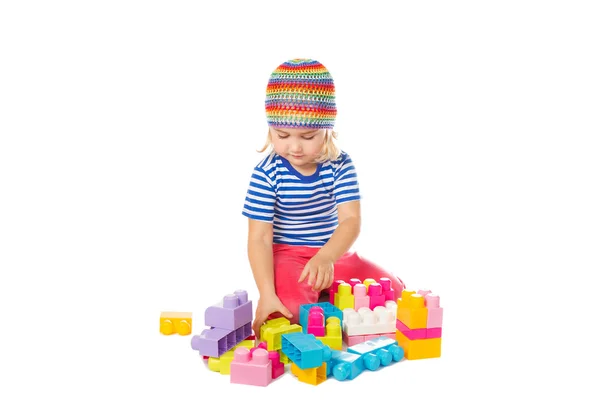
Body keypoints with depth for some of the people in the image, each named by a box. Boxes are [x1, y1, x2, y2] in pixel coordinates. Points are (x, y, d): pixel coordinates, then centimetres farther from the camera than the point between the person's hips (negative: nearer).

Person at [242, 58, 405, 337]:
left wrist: (325, 257, -39)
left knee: (393, 290, -9)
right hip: (286, 256, -3)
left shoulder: (340, 165, -9)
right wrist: (267, 294, -29)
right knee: (291, 305, -32)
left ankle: (320, 296, 3)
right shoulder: (267, 173, -15)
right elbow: (260, 237, -16)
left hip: (333, 253, 4)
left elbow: (351, 220, -18)